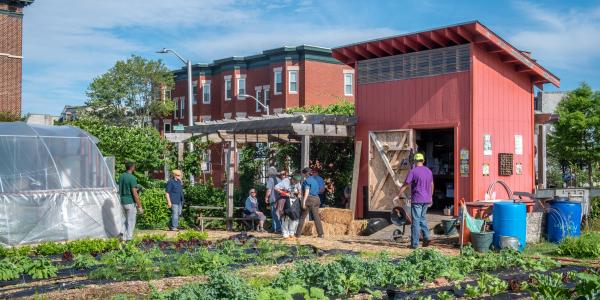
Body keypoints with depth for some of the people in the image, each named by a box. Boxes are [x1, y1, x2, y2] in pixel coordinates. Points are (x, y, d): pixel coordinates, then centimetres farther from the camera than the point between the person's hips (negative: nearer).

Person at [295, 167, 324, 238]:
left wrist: (304, 201, -18)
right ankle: (320, 234, 4)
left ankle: (298, 234, 3)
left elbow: (307, 192, -15)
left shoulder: (307, 180, -6)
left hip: (309, 199, -7)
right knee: (316, 217, 7)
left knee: (302, 217, 1)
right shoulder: (314, 180, 17)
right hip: (316, 199, 7)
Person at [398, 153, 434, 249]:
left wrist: (400, 193, 0)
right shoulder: (429, 171, 10)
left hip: (417, 200, -6)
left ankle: (414, 243, -1)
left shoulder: (413, 171, -10)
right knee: (422, 218, 20)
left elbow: (405, 184, -11)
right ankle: (426, 237, 11)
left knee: (416, 221, -2)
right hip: (426, 200, 6)